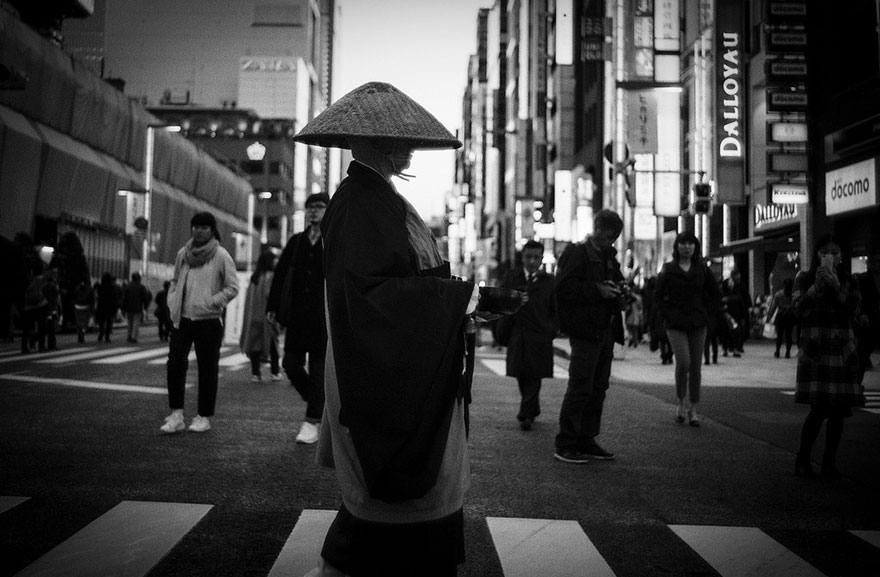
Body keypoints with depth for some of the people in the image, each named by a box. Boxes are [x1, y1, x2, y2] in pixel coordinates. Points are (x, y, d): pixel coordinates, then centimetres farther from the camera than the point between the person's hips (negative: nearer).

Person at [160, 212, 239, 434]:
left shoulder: (221, 255, -5)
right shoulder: (183, 253, 10)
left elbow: (232, 288, -6)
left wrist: (208, 303, -14)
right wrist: (173, 303, 6)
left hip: (208, 321, -4)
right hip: (182, 319, 4)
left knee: (207, 369, 3)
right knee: (175, 363, -4)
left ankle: (204, 417, 14)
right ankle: (176, 415, 3)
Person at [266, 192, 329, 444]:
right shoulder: (295, 242, 13)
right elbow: (280, 273, 13)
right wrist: (273, 307, 7)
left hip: (323, 317, -4)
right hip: (296, 315, 5)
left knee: (318, 368, -1)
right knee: (291, 364, 4)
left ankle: (312, 421, 7)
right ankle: (319, 404, 26)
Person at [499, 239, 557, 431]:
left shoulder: (549, 281, 6)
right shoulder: (512, 277, 10)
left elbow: (555, 310, 10)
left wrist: (550, 330, 0)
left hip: (540, 337, -2)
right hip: (517, 334, 2)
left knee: (534, 377, -4)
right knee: (521, 375, 6)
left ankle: (526, 415, 0)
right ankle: (533, 410, 24)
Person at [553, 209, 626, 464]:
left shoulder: (609, 256, 19)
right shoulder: (577, 253, -7)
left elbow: (616, 281, 32)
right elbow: (564, 287, -16)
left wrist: (620, 289, 9)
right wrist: (598, 290, -19)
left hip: (606, 331, 9)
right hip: (585, 331, -9)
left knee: (599, 388, 11)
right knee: (580, 388, -8)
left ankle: (587, 440, 20)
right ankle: (565, 445, 0)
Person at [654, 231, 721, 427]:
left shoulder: (703, 269, 7)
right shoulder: (668, 269, 2)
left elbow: (715, 295, 14)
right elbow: (658, 295, 5)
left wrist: (705, 313, 3)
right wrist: (667, 314, -5)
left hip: (698, 324, 2)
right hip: (676, 324, -2)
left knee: (696, 367, 2)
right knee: (683, 362, -18)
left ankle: (693, 409, 13)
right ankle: (681, 402, 4)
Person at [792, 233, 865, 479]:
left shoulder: (848, 281, 11)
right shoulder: (804, 278, 6)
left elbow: (851, 310, -5)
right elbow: (799, 310, -7)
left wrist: (835, 284, -15)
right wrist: (817, 285, -14)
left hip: (843, 349, 3)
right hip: (814, 348, -3)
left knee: (839, 409, 1)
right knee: (819, 408, -11)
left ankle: (829, 461, 14)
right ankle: (802, 460, 4)